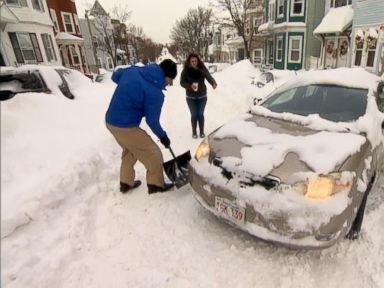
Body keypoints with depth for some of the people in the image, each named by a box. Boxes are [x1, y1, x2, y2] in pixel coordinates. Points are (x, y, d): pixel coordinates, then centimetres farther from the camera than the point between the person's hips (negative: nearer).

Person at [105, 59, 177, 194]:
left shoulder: (133, 70, 0)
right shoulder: (155, 93, -20)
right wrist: (163, 136, 5)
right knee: (153, 154, 6)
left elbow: (115, 76, 18)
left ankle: (126, 183, 40)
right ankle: (156, 184, 22)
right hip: (125, 126, -9)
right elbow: (152, 120, -12)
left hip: (111, 120, 9)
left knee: (129, 150, 28)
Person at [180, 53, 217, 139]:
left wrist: (214, 83, -37)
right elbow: (182, 82, -8)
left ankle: (202, 132, 23)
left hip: (202, 96, 1)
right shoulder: (185, 70, -10)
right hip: (191, 97, -1)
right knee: (194, 114, 3)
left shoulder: (202, 69, -8)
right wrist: (190, 86, -27)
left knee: (200, 114, 7)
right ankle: (194, 132, 21)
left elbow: (209, 77, -16)